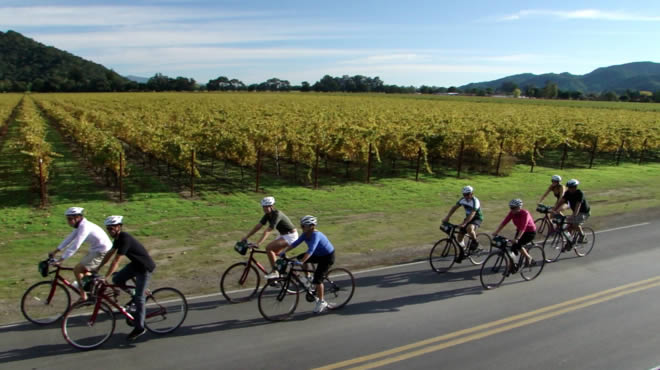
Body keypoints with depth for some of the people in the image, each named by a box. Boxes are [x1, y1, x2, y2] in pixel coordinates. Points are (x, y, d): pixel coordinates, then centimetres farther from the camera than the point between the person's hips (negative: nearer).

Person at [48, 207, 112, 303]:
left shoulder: (85, 227, -22)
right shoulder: (80, 226, 8)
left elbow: (75, 246, -26)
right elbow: (69, 239, 15)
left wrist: (60, 260, -25)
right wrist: (55, 251, 15)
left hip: (102, 252, -10)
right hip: (96, 249, 10)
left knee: (77, 269, -8)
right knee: (84, 271, 19)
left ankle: (83, 296, 0)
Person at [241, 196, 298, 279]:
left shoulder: (277, 215, -26)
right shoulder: (268, 214, 0)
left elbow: (268, 231, -33)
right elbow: (258, 226, 1)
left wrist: (257, 243, -38)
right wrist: (246, 237, -4)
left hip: (290, 235, -10)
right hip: (283, 235, 10)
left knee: (268, 248, -19)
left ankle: (274, 272, -11)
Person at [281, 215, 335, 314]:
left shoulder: (316, 235, -31)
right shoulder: (305, 234, -6)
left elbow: (311, 250, -42)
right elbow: (295, 243, -7)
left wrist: (301, 262, -50)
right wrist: (284, 251, -16)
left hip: (327, 256, -9)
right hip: (318, 255, 9)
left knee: (317, 278, -16)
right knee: (299, 258, -2)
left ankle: (321, 302, -2)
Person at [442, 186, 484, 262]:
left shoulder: (475, 201, -26)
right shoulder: (463, 200, -7)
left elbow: (472, 214, -35)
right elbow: (454, 207, -4)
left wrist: (464, 223, -45)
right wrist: (447, 218, -14)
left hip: (477, 218, -7)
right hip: (468, 218, 7)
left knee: (469, 228, -38)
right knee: (460, 235, -1)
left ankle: (475, 242, -10)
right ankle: (462, 254, 15)